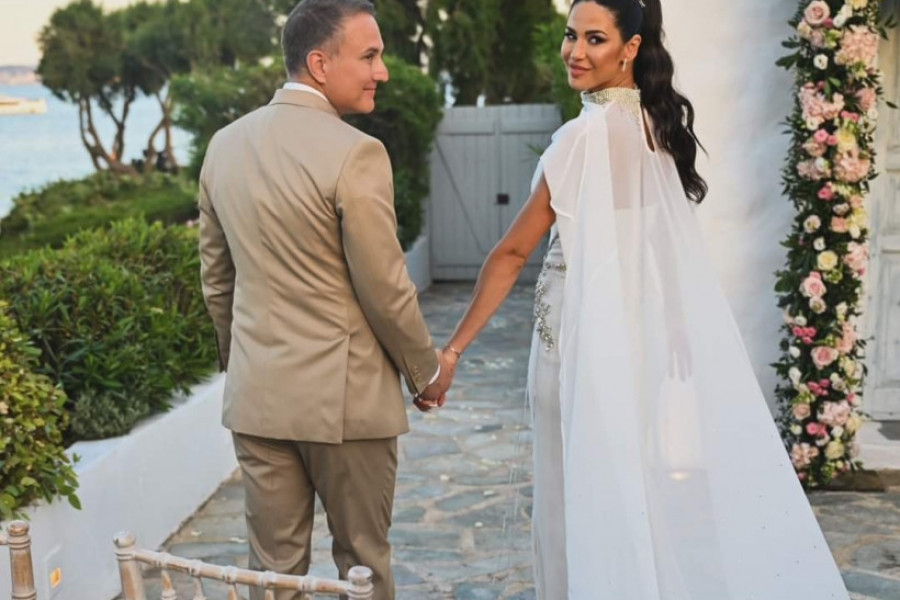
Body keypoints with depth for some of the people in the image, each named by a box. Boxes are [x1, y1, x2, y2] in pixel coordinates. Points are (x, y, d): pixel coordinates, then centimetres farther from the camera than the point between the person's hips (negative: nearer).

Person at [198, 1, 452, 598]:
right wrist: (429, 372, 2)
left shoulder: (224, 145, 4)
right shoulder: (355, 153, -17)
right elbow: (385, 291, -14)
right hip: (345, 395, -5)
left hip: (256, 393, 6)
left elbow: (216, 279, 11)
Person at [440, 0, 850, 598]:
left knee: (595, 496, 4)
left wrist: (453, 346, -10)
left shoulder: (593, 133, -16)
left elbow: (514, 251, -15)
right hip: (660, 335, 8)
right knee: (658, 490, 15)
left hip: (594, 338, -8)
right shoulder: (658, 121, 9)